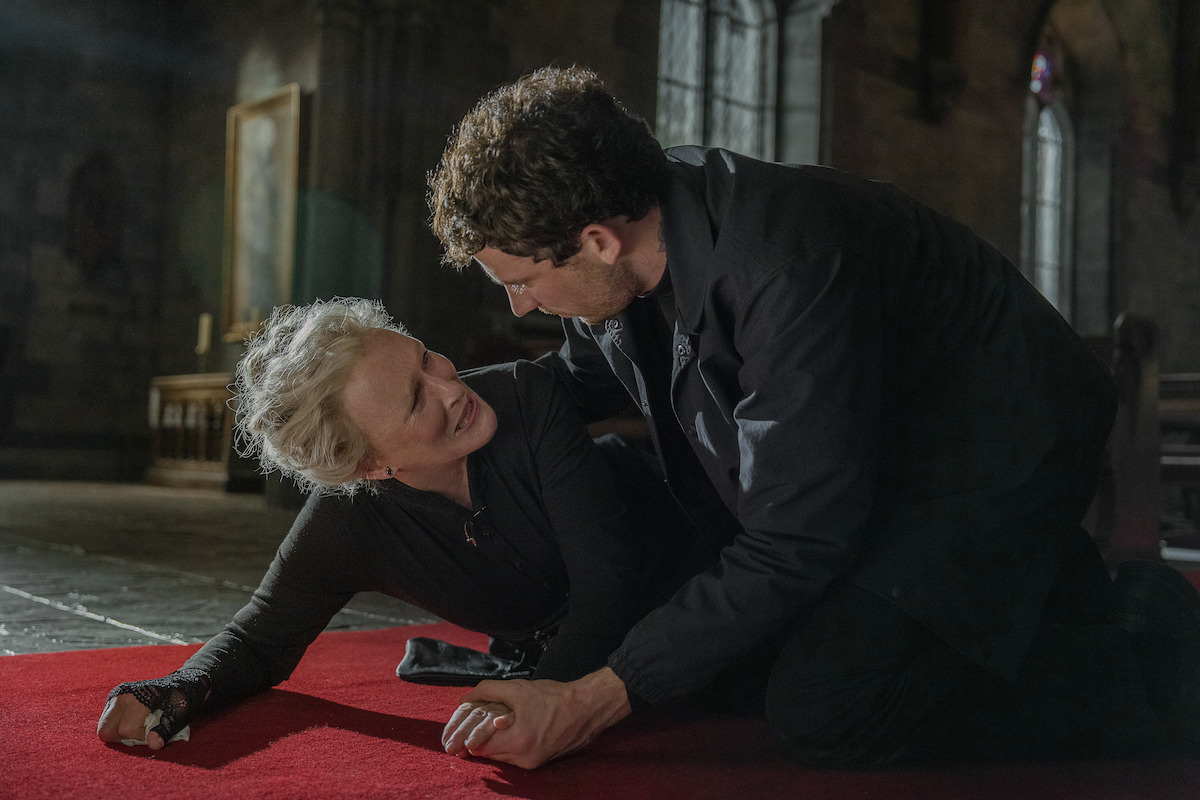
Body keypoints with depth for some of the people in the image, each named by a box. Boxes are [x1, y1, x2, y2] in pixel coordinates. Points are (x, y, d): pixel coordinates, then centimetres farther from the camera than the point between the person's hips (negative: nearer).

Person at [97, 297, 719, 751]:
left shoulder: (524, 394, -31)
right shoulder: (344, 530, -26)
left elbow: (606, 572, -32)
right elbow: (260, 639, -10)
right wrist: (180, 692, -32)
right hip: (543, 645, 4)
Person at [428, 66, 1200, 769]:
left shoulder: (788, 266, -36)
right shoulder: (638, 222, -9)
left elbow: (796, 550, -32)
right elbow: (576, 385, 12)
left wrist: (594, 702, -31)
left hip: (1002, 445, -9)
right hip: (885, 455, 9)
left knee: (823, 710, -21)